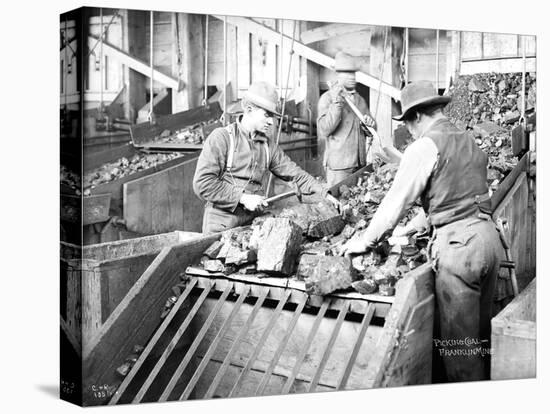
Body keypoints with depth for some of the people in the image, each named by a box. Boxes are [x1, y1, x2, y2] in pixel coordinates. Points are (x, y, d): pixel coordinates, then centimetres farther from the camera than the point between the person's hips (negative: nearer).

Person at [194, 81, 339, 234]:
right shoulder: (221, 137, -8)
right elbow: (202, 183, -16)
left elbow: (295, 174, 13)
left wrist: (324, 193, 2)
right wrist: (243, 198, -16)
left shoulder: (268, 146, 10)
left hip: (253, 223, 5)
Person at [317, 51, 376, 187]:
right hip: (338, 165, -6)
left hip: (360, 163, 6)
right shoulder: (327, 98, -3)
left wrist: (370, 124, -3)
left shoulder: (360, 99, 17)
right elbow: (323, 131, -16)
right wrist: (337, 103, -20)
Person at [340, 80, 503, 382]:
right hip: (488, 234, 8)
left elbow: (397, 199, -7)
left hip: (459, 243, -8)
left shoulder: (425, 147, -9)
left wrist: (366, 241, 4)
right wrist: (412, 227, 29)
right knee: (480, 329, 20)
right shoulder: (468, 141, 15)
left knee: (458, 338, 4)